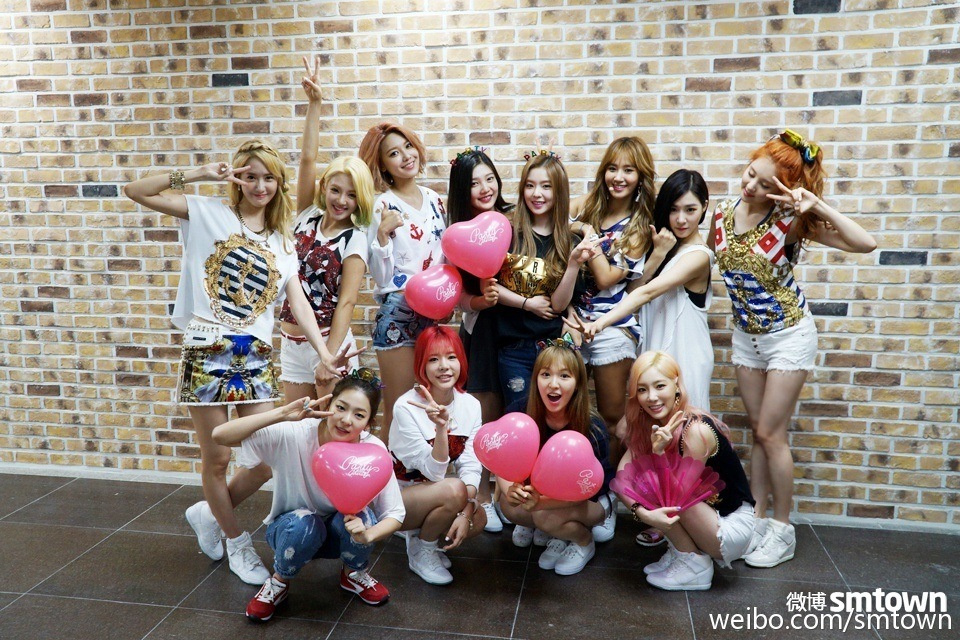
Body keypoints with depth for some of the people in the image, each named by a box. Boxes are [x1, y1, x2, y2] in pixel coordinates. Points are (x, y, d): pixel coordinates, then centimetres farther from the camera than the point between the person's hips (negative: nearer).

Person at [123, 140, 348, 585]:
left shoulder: (282, 241, 13)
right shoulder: (209, 215, 3)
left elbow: (298, 302, 3)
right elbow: (135, 192, -3)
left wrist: (323, 352, -8)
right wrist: (200, 174, -9)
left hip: (257, 358, 4)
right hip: (207, 353, -3)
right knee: (217, 460, 6)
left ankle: (209, 513, 32)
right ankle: (237, 543, 29)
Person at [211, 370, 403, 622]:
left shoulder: (373, 450, -24)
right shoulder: (294, 435, -28)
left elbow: (396, 514, -16)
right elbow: (220, 435, -36)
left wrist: (368, 535, -38)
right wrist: (284, 413, -44)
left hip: (343, 533, 2)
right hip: (293, 531, -1)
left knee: (359, 513, -31)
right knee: (304, 521, -35)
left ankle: (354, 574, 3)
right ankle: (279, 582, 0)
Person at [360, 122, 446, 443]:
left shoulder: (433, 198, 9)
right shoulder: (383, 206, -8)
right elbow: (381, 277, -11)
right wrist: (382, 234, -22)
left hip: (434, 312, 6)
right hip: (398, 314, -6)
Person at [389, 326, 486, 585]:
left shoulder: (470, 405, -8)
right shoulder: (407, 407, -23)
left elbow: (471, 466, -9)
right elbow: (434, 472, -24)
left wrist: (465, 513, -22)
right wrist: (441, 428, -39)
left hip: (434, 492, 6)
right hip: (396, 497, -5)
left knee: (478, 518, -20)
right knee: (453, 489, -30)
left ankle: (419, 534, 9)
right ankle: (422, 553, -3)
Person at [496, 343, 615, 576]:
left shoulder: (593, 428, -28)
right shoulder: (520, 413, -21)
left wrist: (540, 502, -43)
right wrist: (510, 489, -40)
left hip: (592, 498, -3)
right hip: (543, 490, 4)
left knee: (547, 517, -31)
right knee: (509, 504, -24)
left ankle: (585, 542, 3)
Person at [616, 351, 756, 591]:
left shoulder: (696, 430, -26)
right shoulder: (648, 425, -4)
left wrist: (659, 451, -34)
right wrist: (642, 512, -33)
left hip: (732, 526, -7)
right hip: (704, 513, 7)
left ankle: (695, 565, -5)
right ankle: (681, 550, 7)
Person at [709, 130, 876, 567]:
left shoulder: (791, 220, -18)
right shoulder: (723, 213, -6)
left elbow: (866, 244, -28)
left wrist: (816, 205, -33)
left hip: (788, 335, -5)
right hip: (745, 335, 5)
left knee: (770, 433, -2)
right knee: (759, 431, 12)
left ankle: (783, 531, 15)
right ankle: (758, 517, 25)